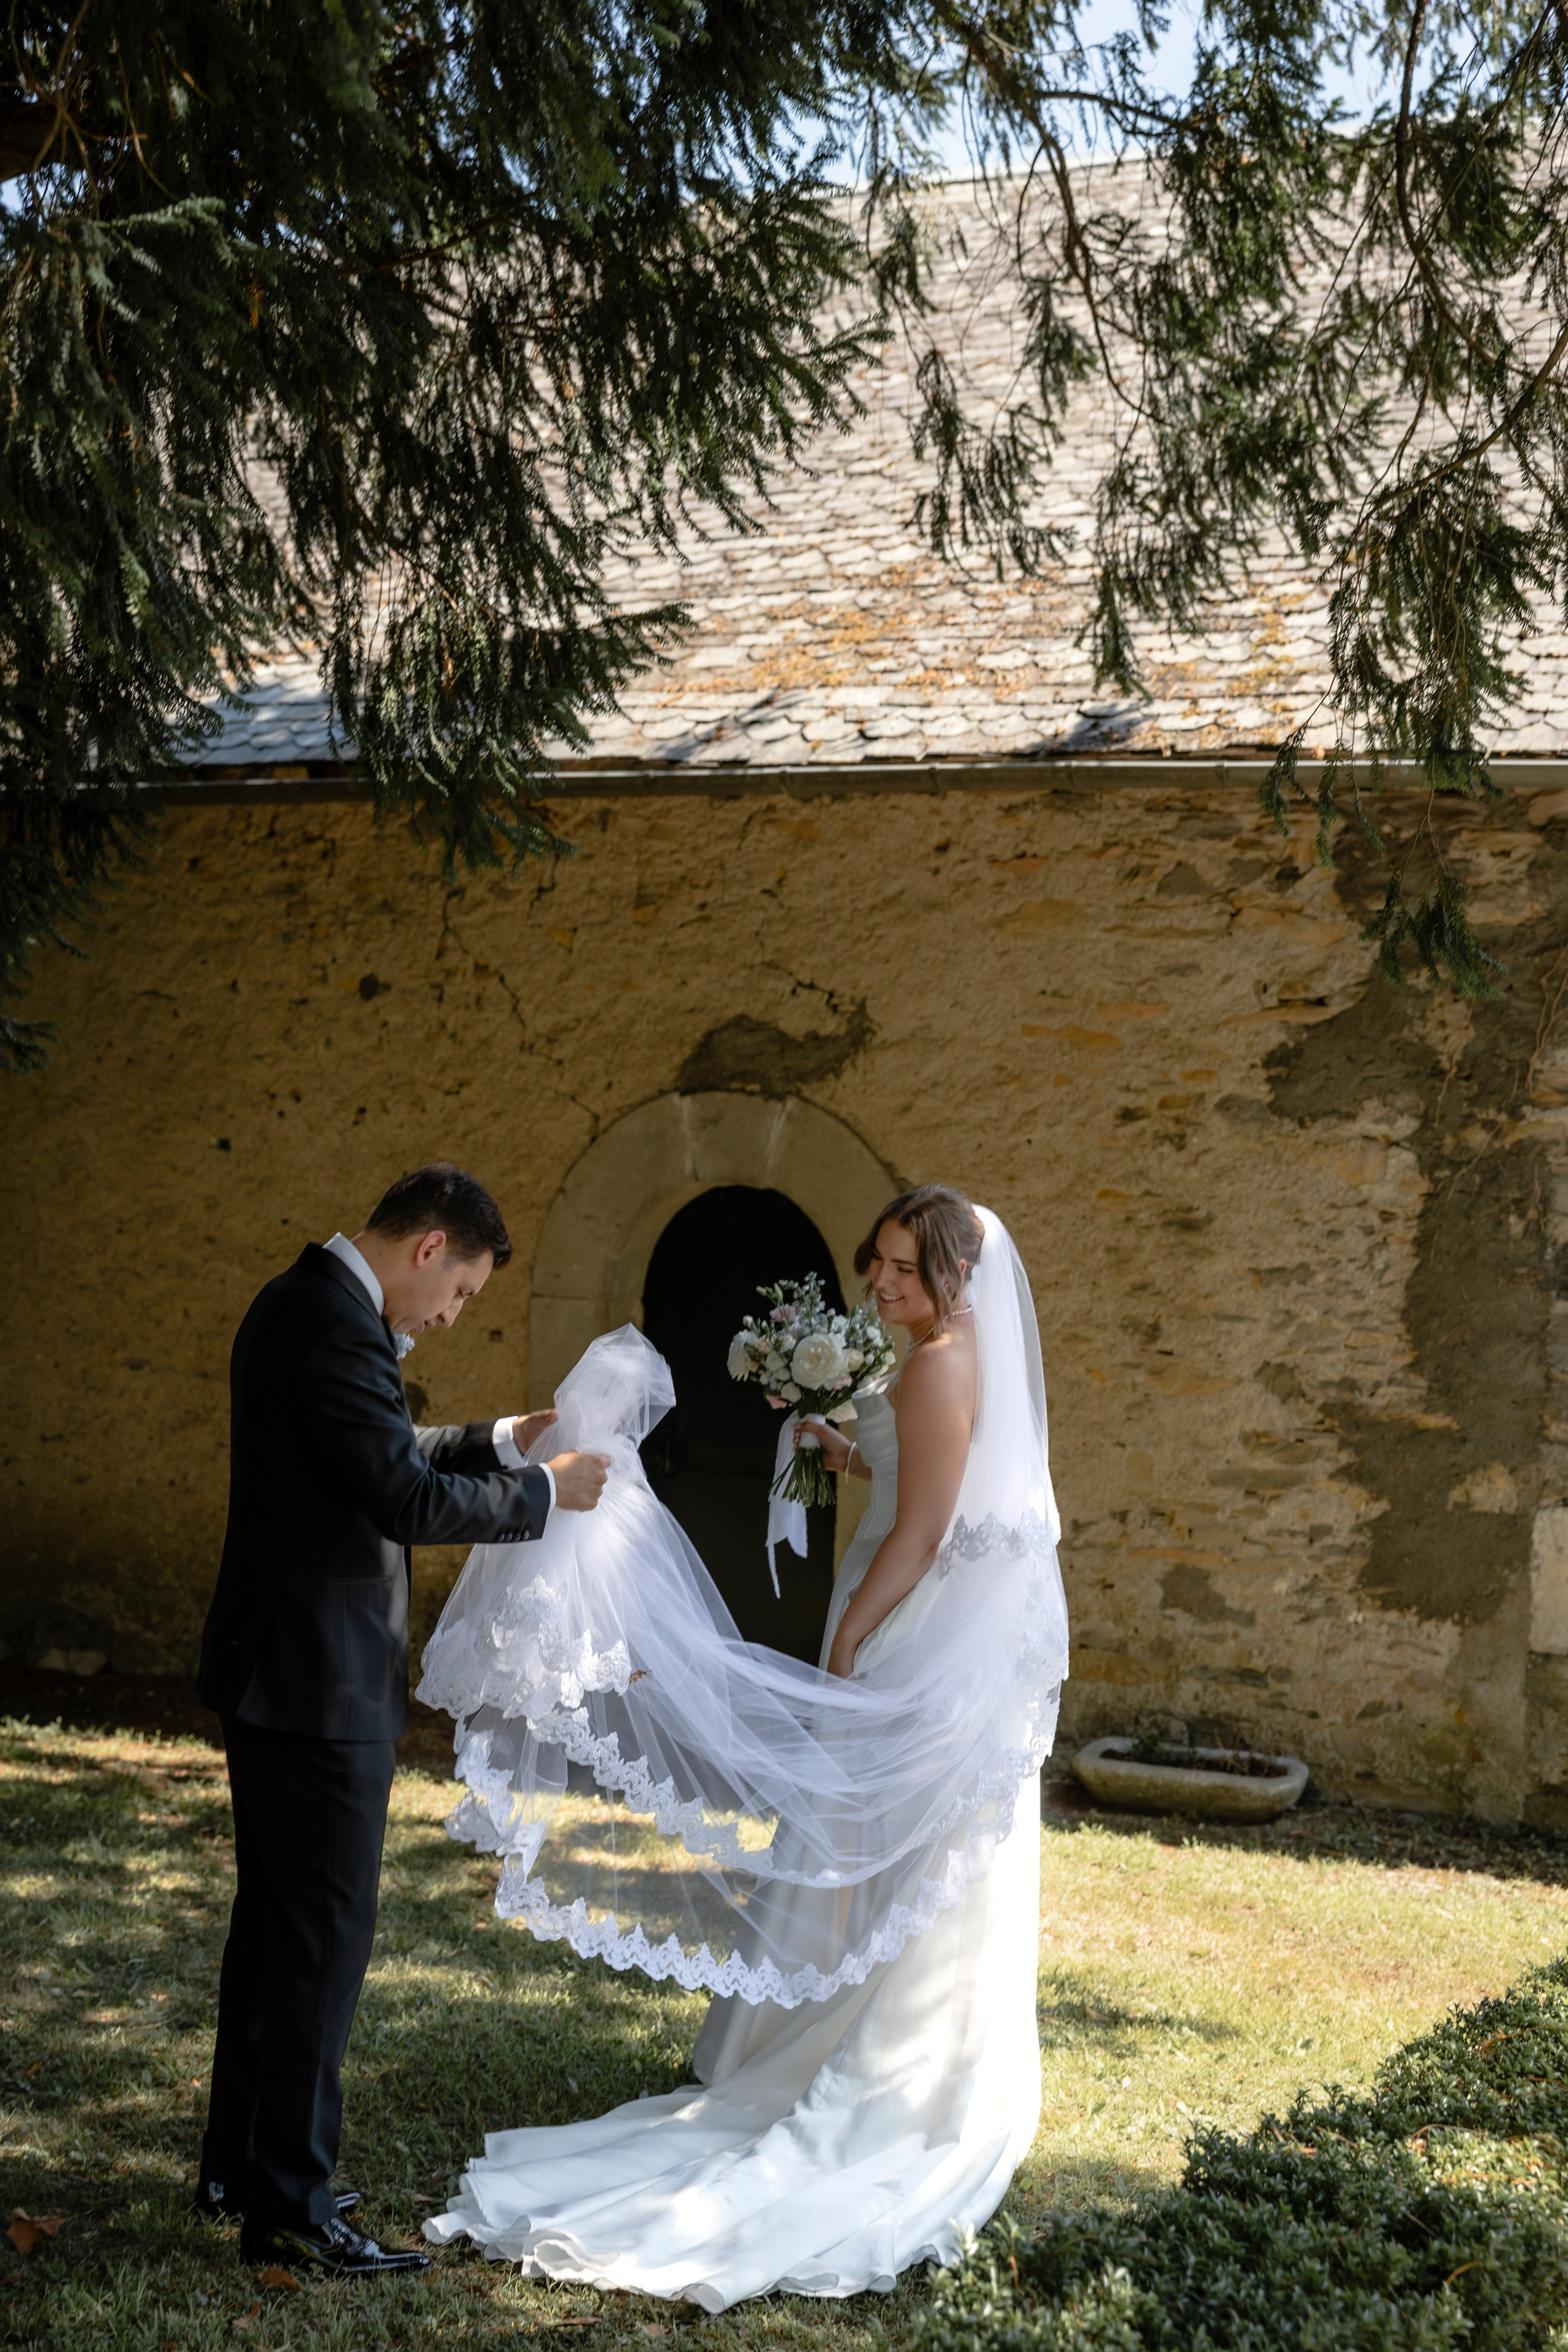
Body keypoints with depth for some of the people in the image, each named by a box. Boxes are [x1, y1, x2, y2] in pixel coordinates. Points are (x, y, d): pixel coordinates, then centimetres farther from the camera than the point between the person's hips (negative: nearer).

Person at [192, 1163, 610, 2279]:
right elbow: (408, 1497, -23)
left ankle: (242, 2163, 29)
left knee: (275, 1922, 18)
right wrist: (545, 1492, -11)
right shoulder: (339, 1328, -21)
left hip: (274, 1677, 11)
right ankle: (291, 2206, 4)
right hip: (320, 1683, -11)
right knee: (326, 1933, -3)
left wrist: (501, 1440, 14)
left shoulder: (304, 1302, 12)